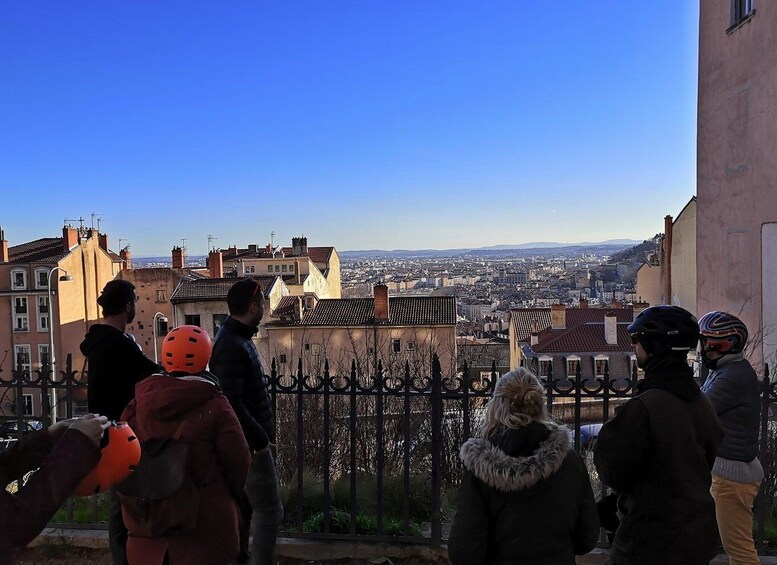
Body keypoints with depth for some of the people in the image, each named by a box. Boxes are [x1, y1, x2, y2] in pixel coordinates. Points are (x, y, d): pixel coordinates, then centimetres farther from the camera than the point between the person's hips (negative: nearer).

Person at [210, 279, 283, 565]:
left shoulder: (236, 338, 9)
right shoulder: (232, 346, -23)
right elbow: (232, 404, -26)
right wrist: (259, 440, -18)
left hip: (244, 441, 10)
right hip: (249, 444, -10)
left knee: (243, 506, 20)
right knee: (269, 511, -1)